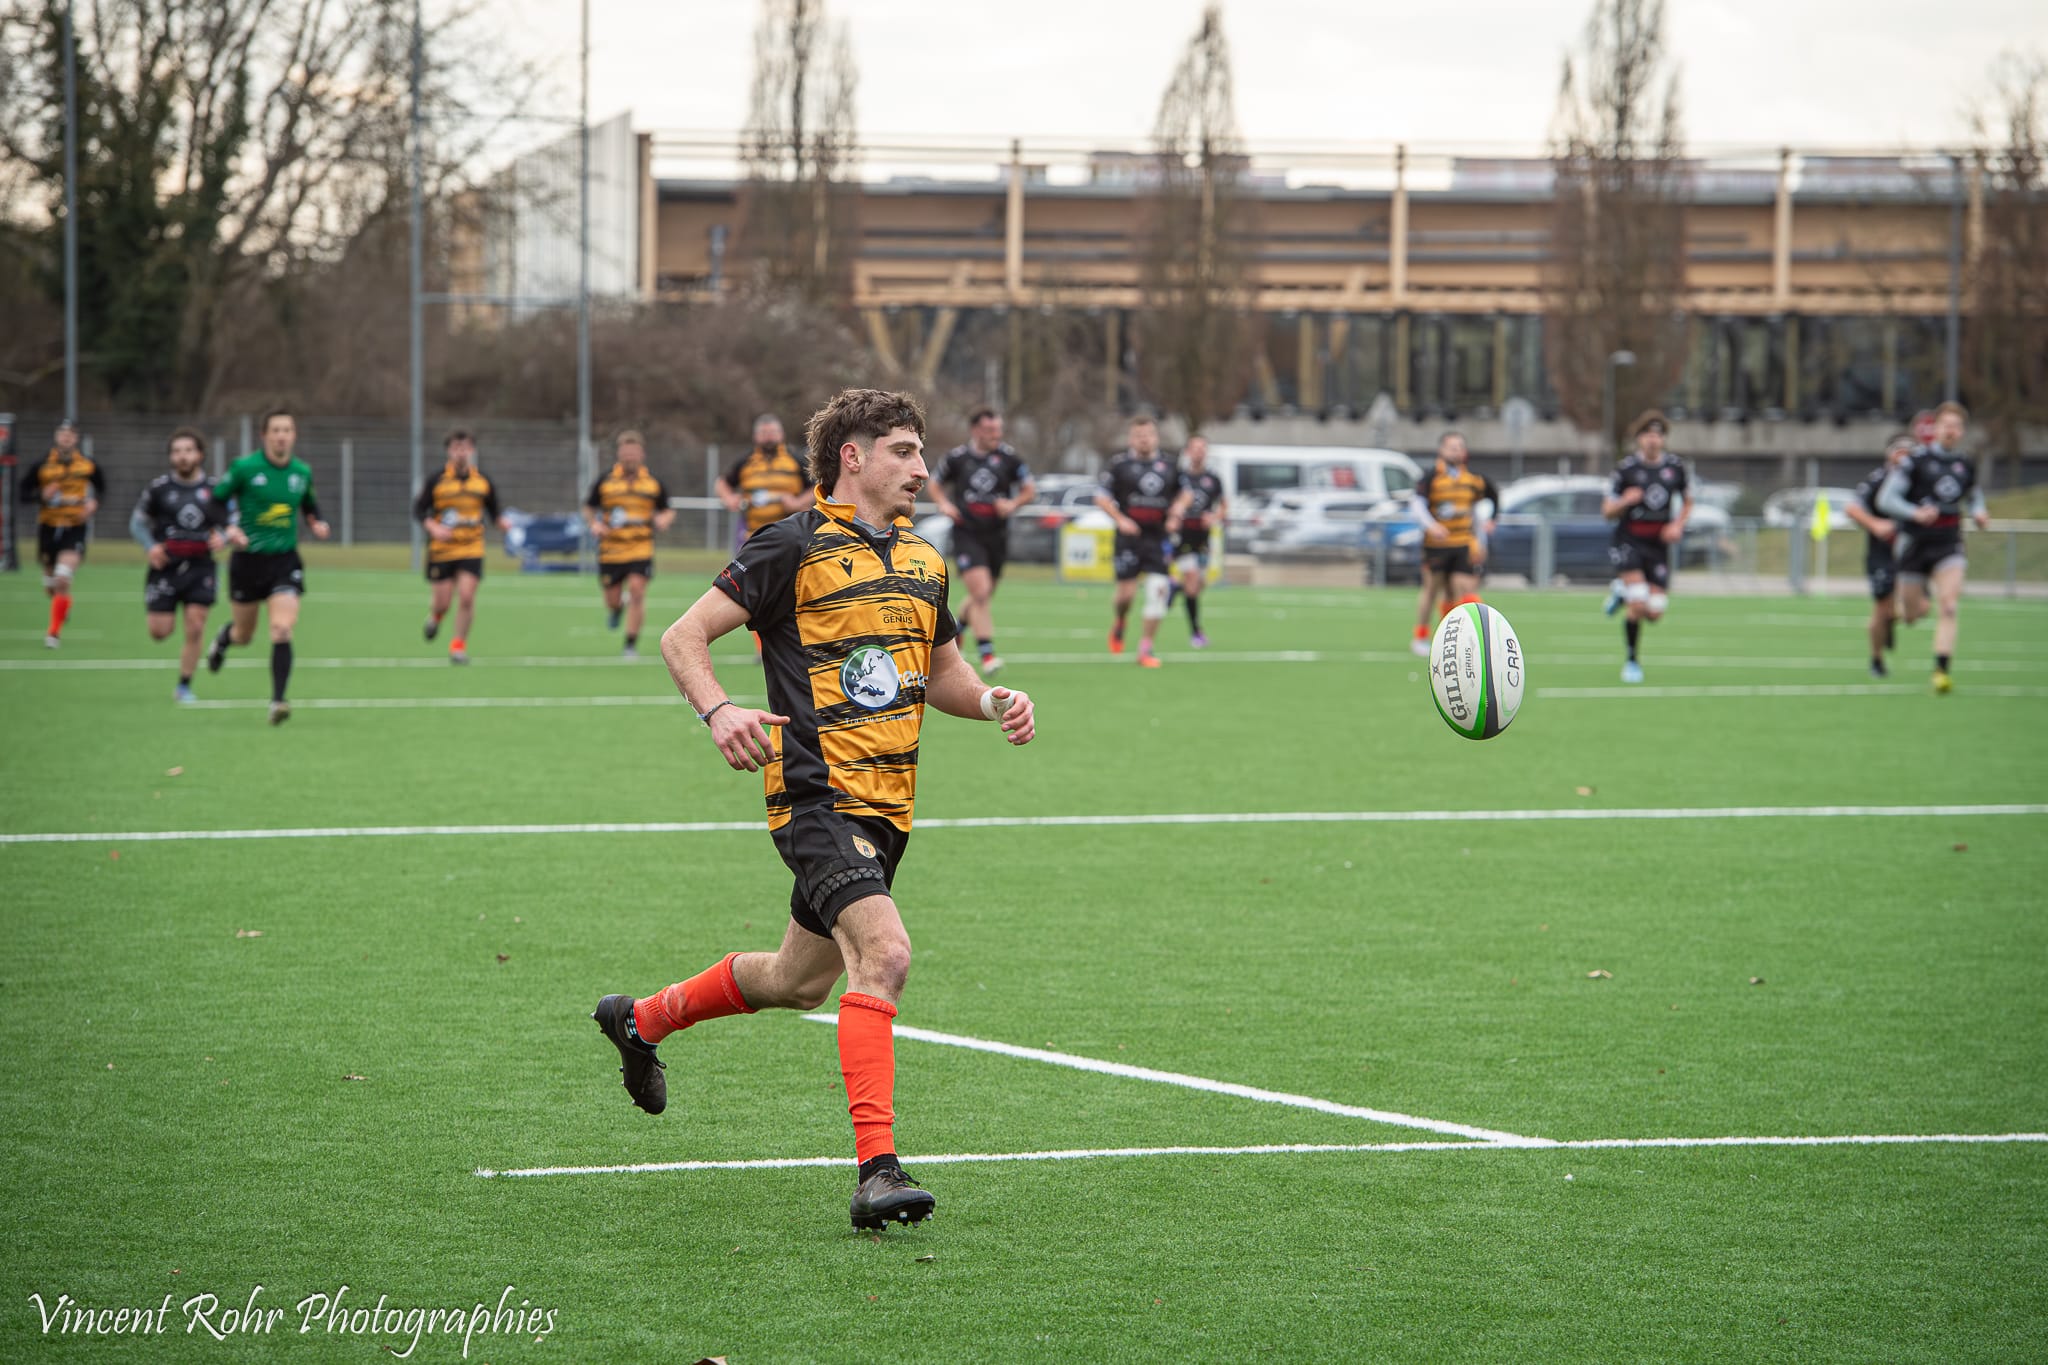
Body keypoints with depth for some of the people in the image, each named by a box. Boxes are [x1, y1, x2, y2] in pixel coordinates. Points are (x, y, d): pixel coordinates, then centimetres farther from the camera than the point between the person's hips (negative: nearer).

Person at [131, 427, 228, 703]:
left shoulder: (214, 489, 4)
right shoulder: (159, 487, 1)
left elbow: (229, 524, 14)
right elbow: (137, 521, 9)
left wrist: (222, 538, -9)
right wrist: (150, 546, -8)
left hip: (200, 566, 1)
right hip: (166, 565, -1)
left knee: (195, 629, -7)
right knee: (160, 631, -2)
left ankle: (184, 685, 8)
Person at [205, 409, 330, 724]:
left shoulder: (302, 472, 3)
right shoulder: (244, 468, -9)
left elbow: (309, 506, 22)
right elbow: (214, 501, -1)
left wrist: (316, 524, 2)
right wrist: (228, 529, -17)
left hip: (285, 560, 1)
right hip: (248, 559, -1)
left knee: (282, 631, -17)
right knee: (244, 635, 14)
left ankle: (277, 701, -17)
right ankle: (221, 641, 52)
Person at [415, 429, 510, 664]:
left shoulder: (483, 481, 4)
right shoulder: (436, 481, -4)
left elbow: (493, 511, 14)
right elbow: (418, 510, -1)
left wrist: (502, 522, -8)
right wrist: (433, 527, -18)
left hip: (471, 550, 1)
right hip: (442, 549, -1)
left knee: (466, 597, -13)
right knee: (443, 602, 0)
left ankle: (459, 645, 2)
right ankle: (435, 615, 38)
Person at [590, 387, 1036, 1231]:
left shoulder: (920, 561, 15)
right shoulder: (797, 546, -7)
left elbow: (941, 672, 28)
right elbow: (683, 637, -7)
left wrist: (994, 702, 6)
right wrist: (718, 711, -25)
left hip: (886, 807, 8)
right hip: (816, 791, -8)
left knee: (798, 981, 20)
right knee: (884, 950, -26)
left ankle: (642, 1019, 46)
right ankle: (877, 1168, -29)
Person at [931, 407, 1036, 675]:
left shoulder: (1008, 457, 1)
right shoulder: (957, 457, -1)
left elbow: (1030, 489, 8)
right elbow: (936, 484, 14)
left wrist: (1013, 503, -11)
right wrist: (944, 504, -5)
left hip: (997, 536, 3)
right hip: (966, 534, -3)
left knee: (983, 597, 14)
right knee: (980, 591, -18)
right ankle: (987, 655, -17)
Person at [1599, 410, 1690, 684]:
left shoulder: (1676, 466, 3)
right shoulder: (1626, 469, -5)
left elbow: (1686, 501, 20)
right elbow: (1607, 512, 0)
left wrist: (1678, 525, 2)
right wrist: (1625, 501, -21)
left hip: (1658, 544, 3)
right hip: (1628, 541, -3)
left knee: (1655, 612, -3)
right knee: (1638, 606, -19)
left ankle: (1623, 592, 31)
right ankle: (1632, 661, 3)